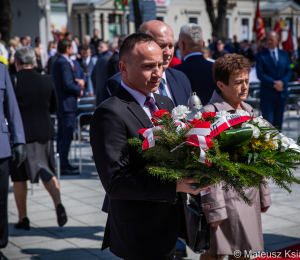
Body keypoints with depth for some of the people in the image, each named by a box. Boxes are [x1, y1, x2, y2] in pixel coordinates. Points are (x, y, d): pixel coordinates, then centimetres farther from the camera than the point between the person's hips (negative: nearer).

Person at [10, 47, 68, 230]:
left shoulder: (12, 81, -12)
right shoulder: (47, 80, -1)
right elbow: (54, 108, 8)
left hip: (21, 133, -3)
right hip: (45, 132, 3)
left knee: (19, 177, 10)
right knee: (47, 172, 17)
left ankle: (23, 218, 15)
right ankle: (58, 204, -4)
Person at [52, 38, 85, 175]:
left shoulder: (57, 63, 16)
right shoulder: (65, 63, -16)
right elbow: (68, 84, -23)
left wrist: (78, 81, 1)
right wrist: (79, 91, -7)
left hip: (60, 104, 11)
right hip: (67, 104, -11)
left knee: (62, 135, 14)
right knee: (67, 135, -8)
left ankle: (62, 164, 21)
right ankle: (64, 166, -7)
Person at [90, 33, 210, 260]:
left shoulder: (166, 103, 11)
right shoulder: (110, 114, -17)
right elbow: (115, 182, -22)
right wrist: (175, 186, -28)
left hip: (170, 224, 8)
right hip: (141, 236, -7)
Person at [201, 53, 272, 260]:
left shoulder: (249, 111, 10)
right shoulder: (211, 113, -14)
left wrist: (264, 194, 16)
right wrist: (214, 207, -17)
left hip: (250, 195, 7)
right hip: (226, 195, -7)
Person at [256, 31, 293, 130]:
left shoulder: (284, 54, 11)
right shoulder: (260, 56, -2)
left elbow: (289, 71, 8)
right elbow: (260, 74, -10)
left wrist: (282, 82, -11)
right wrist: (274, 84, -19)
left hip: (282, 93, 4)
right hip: (267, 95, -4)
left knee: (278, 122, 11)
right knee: (268, 122, -5)